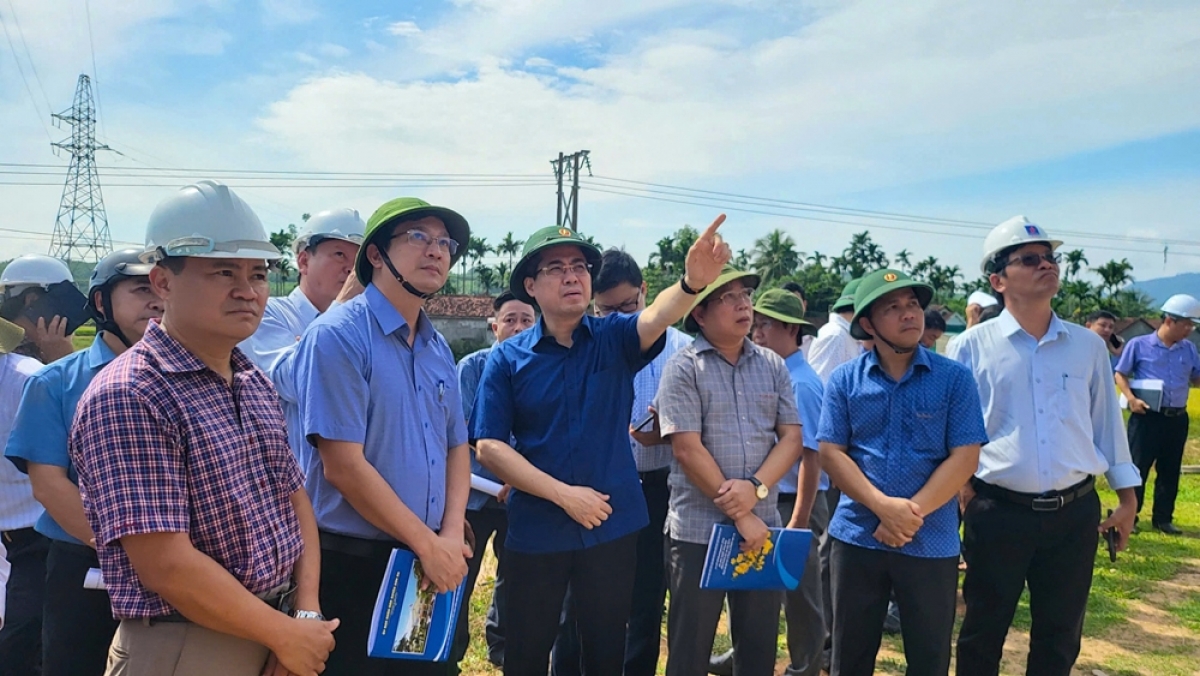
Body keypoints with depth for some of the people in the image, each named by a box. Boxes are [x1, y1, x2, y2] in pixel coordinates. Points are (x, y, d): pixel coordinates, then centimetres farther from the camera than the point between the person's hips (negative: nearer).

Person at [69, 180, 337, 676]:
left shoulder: (256, 384, 6)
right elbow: (166, 566, -23)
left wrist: (306, 614, -5)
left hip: (274, 634, 7)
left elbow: (294, 498, 7)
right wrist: (286, 634, -14)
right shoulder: (126, 398, -19)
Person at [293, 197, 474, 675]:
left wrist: (452, 536, -5)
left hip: (434, 563, 7)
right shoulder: (338, 335, -14)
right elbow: (343, 465, -19)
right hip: (354, 565, -7)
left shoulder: (438, 348, 8)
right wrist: (428, 544, -14)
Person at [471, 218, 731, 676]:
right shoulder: (508, 358, -4)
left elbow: (657, 317, -25)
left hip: (613, 525, 1)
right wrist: (563, 494, -17)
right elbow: (488, 446, -10)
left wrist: (693, 281, -47)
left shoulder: (615, 338, -3)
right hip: (535, 531, 0)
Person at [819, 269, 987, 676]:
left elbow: (964, 458, -7)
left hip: (932, 542, 0)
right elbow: (831, 453, -4)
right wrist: (883, 507, -16)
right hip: (857, 537, 1)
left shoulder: (954, 378, -2)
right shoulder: (844, 380, 1)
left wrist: (913, 513, -15)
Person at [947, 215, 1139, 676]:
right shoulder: (970, 348, -4)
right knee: (982, 634, 11)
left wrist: (1127, 497, 11)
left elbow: (1106, 422, 11)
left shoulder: (1088, 346, 6)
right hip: (998, 512, -3)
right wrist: (961, 490, -5)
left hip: (1075, 513, 3)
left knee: (1060, 638, 16)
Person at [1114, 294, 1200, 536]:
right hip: (1147, 417, -5)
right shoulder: (1138, 344, -5)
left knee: (1170, 471, 11)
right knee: (1137, 468, 0)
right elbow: (1120, 375, -1)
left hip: (1177, 419, 5)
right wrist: (1132, 399, -15)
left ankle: (1163, 518, 22)